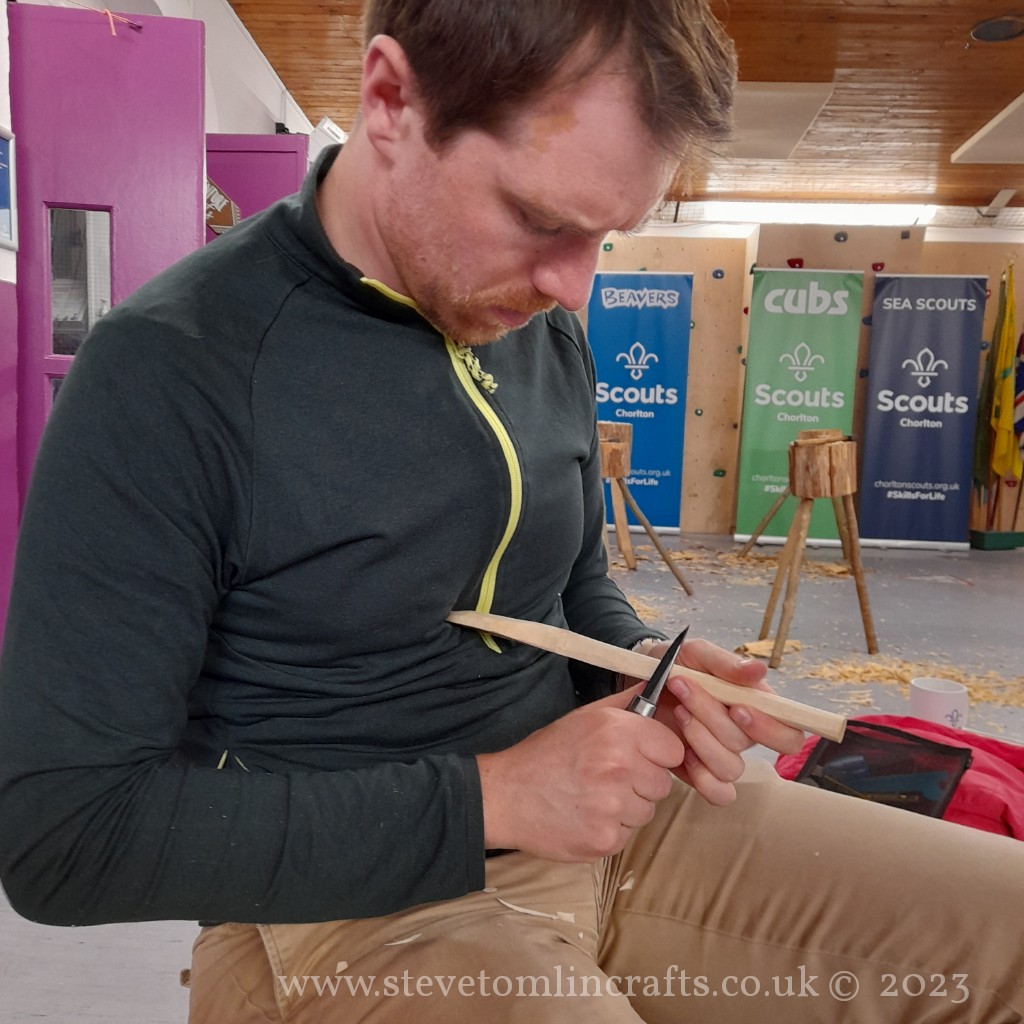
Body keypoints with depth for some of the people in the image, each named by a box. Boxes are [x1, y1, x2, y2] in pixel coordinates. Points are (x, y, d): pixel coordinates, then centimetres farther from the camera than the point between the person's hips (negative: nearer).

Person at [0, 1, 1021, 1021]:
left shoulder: (543, 327, 2)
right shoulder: (166, 373, -18)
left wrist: (645, 666, -8)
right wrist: (490, 798, -20)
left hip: (593, 815, 6)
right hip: (341, 906, -5)